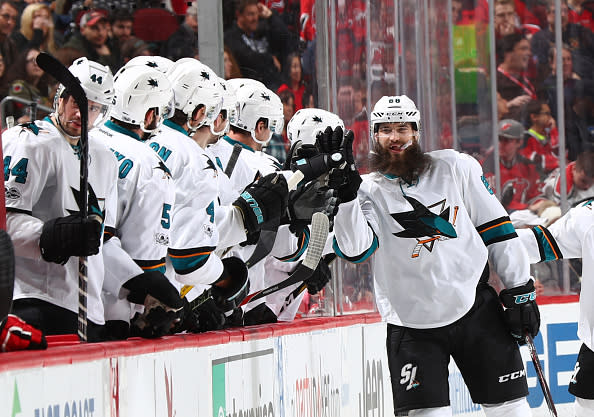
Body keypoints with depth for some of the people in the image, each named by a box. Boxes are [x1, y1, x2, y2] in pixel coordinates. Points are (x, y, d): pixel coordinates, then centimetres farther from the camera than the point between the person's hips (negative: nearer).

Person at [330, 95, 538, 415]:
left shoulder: (455, 167, 2)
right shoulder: (369, 191, -1)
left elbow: (497, 231, 6)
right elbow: (355, 250, -18)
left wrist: (520, 291, 4)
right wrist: (345, 193, -30)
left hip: (476, 309, 1)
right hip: (412, 325, -1)